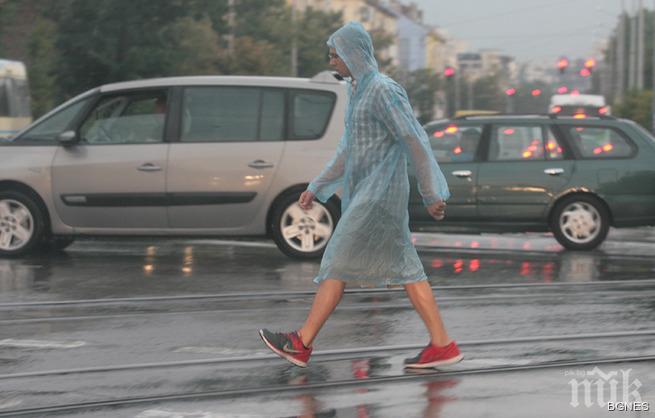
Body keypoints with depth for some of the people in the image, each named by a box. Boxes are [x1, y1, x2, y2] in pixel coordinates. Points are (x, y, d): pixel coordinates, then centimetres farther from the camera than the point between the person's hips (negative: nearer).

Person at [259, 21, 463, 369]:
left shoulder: (383, 90, -13)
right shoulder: (359, 92, 18)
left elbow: (415, 141, -16)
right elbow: (347, 151, 25)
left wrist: (431, 194, -17)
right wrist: (316, 188, 23)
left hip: (379, 195, -10)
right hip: (363, 194, 10)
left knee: (338, 265, -5)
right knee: (403, 270, 6)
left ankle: (302, 343, 0)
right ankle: (442, 345, 5)